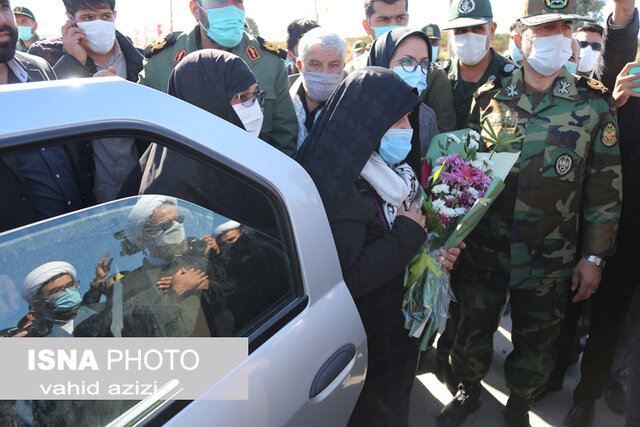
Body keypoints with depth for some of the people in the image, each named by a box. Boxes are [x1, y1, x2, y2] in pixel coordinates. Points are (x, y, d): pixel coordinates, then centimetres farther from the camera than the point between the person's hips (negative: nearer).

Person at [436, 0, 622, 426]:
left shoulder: (594, 104, -5)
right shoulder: (489, 97, -2)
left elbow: (605, 188, -1)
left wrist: (594, 256, -2)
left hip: (550, 259, 0)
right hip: (484, 248, 1)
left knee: (536, 346, 15)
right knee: (473, 329, 16)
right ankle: (469, 390, 44)